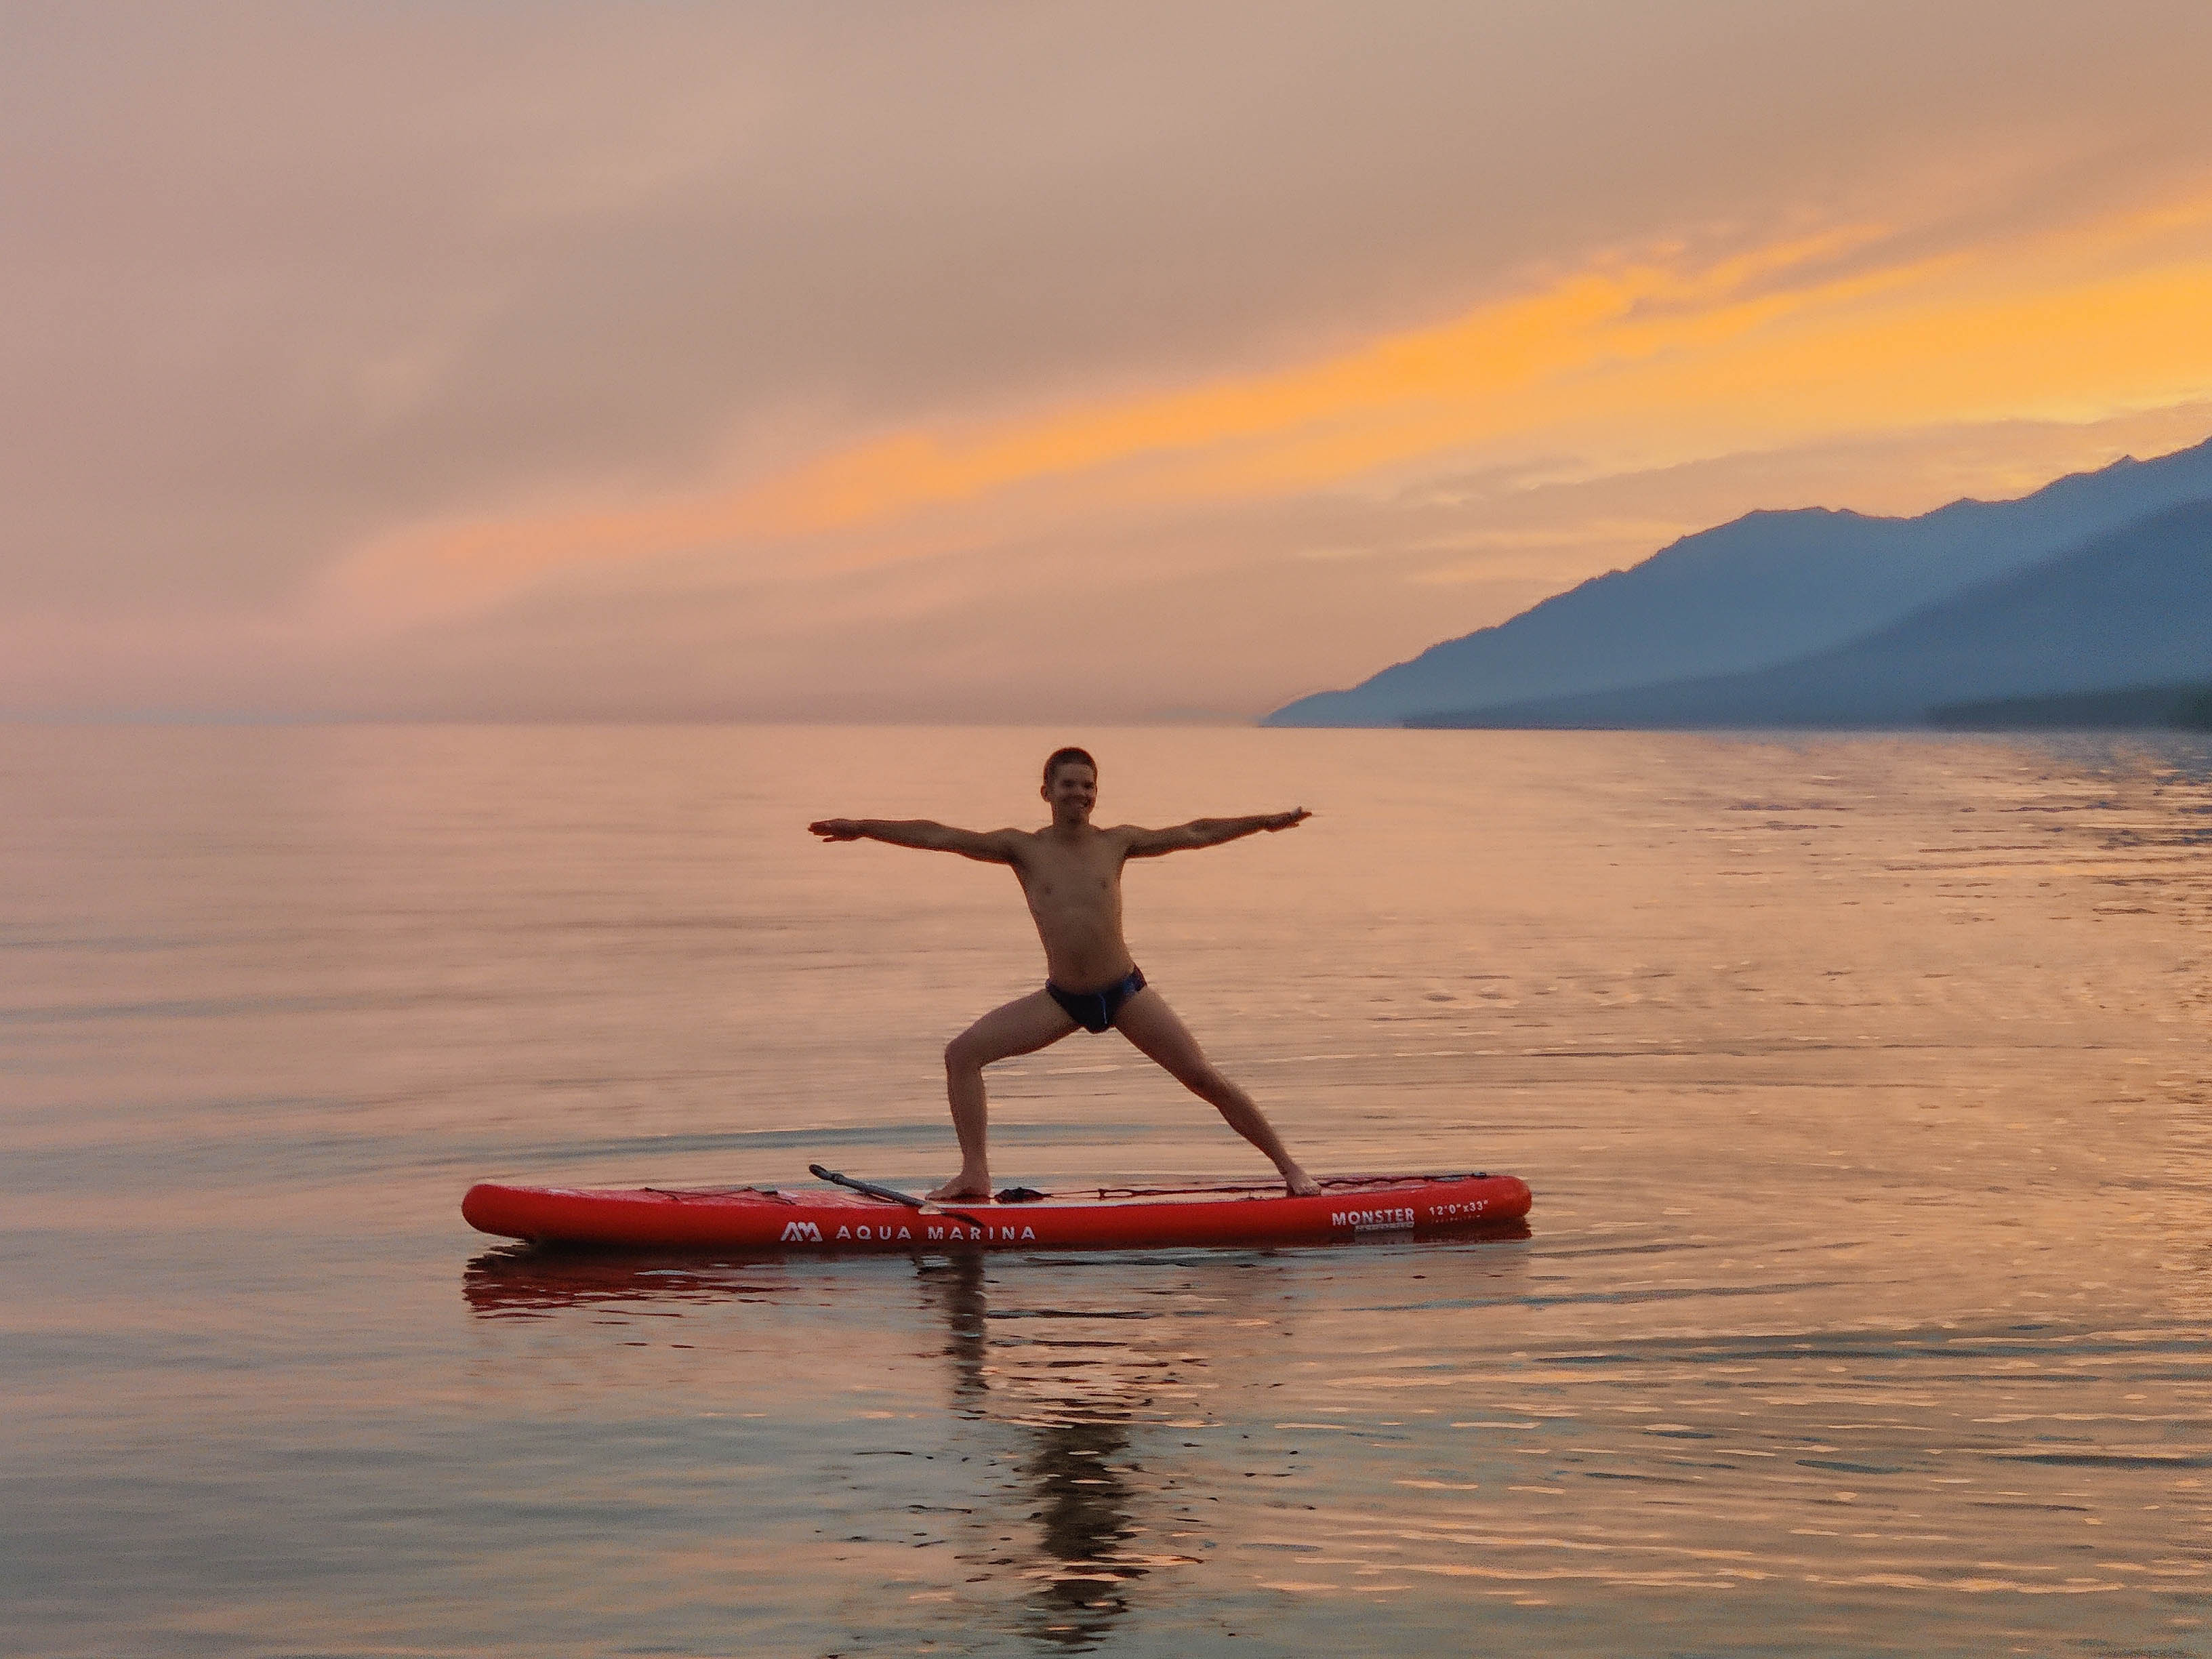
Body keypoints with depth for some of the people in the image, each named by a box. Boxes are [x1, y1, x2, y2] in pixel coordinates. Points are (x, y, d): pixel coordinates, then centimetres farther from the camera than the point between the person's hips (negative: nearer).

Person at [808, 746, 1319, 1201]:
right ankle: (975, 1173, -9)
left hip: (1125, 991, -1)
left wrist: (1264, 822, 8)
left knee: (1207, 1080, -4)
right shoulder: (1023, 848, -2)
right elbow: (937, 836, -8)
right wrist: (863, 828, -13)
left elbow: (1195, 834, 8)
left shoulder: (1116, 843, 1)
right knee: (962, 1053, -13)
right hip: (1062, 999, 1)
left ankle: (1289, 1167, 9)